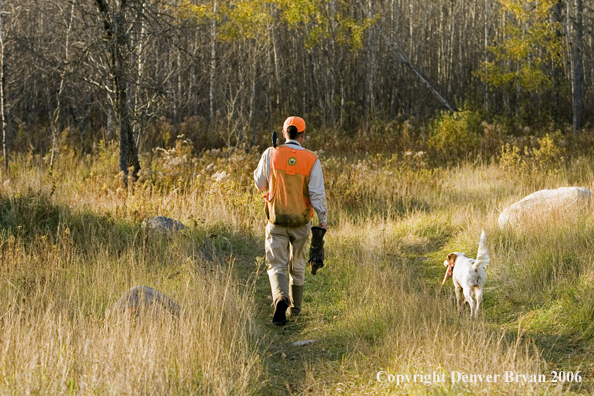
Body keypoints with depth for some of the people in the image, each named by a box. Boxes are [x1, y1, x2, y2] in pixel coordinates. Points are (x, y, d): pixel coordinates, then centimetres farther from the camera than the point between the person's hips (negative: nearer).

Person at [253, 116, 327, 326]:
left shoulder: (271, 154, -7)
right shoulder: (311, 160, -8)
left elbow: (260, 184, 4)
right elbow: (317, 193, -12)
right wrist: (322, 220, -4)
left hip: (276, 221, -1)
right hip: (301, 221, 1)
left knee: (277, 265, 2)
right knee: (297, 265, 19)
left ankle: (281, 298, -25)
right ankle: (295, 307, 30)